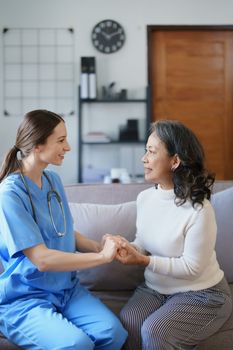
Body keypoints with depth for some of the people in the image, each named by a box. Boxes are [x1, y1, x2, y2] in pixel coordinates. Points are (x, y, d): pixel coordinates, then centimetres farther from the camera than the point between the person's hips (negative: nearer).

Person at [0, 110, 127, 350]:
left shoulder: (52, 179, 5)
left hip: (66, 288, 6)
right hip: (23, 299, -6)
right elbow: (42, 260, -23)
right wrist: (102, 256, -17)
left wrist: (98, 246, -4)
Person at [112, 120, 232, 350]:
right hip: (155, 288, 5)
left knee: (154, 331, -27)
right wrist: (129, 247, -14)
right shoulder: (144, 197, -2)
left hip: (200, 295, -5)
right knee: (127, 322, -22)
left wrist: (143, 261, -25)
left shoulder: (199, 209, -24)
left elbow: (192, 268, -19)